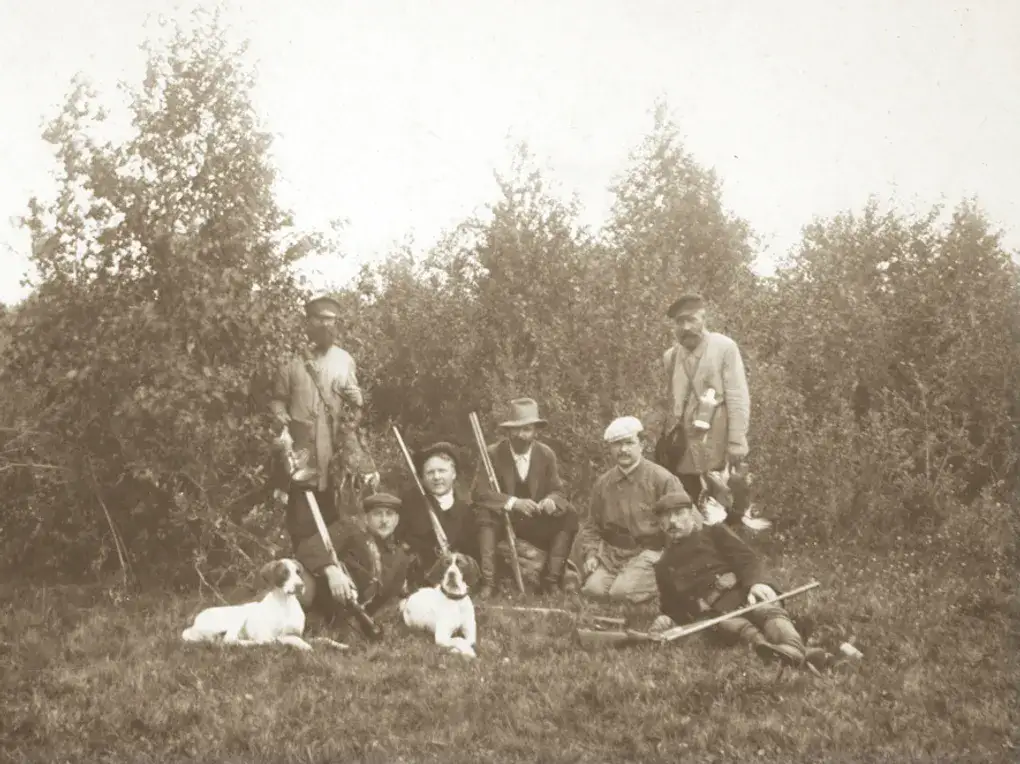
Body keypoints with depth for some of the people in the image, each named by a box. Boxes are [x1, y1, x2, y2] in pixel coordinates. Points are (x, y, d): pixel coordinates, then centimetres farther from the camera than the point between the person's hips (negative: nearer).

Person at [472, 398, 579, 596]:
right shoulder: (492, 454, -10)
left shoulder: (547, 455, -2)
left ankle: (551, 579, -18)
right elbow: (480, 492, -19)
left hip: (536, 521, 3)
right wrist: (513, 503, -35)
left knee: (569, 515, -21)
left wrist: (551, 501, -29)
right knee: (485, 513, -33)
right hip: (502, 518, -3)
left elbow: (558, 490, -2)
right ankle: (489, 581, -31)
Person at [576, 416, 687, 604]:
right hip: (611, 553, 4)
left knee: (623, 592, -25)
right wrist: (590, 554, -1)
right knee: (593, 589, -19)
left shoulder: (662, 479, -7)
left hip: (648, 552, -4)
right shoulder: (603, 482, 9)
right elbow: (592, 525, 16)